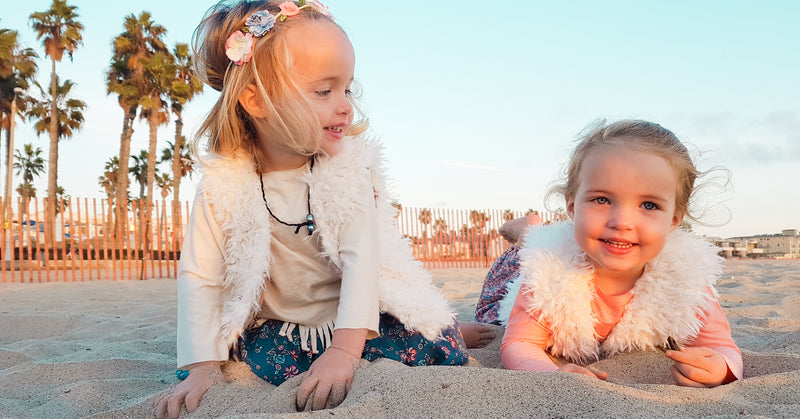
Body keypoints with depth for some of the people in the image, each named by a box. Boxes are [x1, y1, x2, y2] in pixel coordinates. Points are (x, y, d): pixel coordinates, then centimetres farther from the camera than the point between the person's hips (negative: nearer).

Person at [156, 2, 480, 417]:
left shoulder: (348, 167, -13)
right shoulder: (223, 182, -12)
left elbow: (361, 257, -22)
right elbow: (199, 278, -9)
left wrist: (345, 349, -33)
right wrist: (203, 366, -16)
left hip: (351, 313, 0)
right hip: (277, 327, 1)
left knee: (436, 344, -18)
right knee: (270, 365, -28)